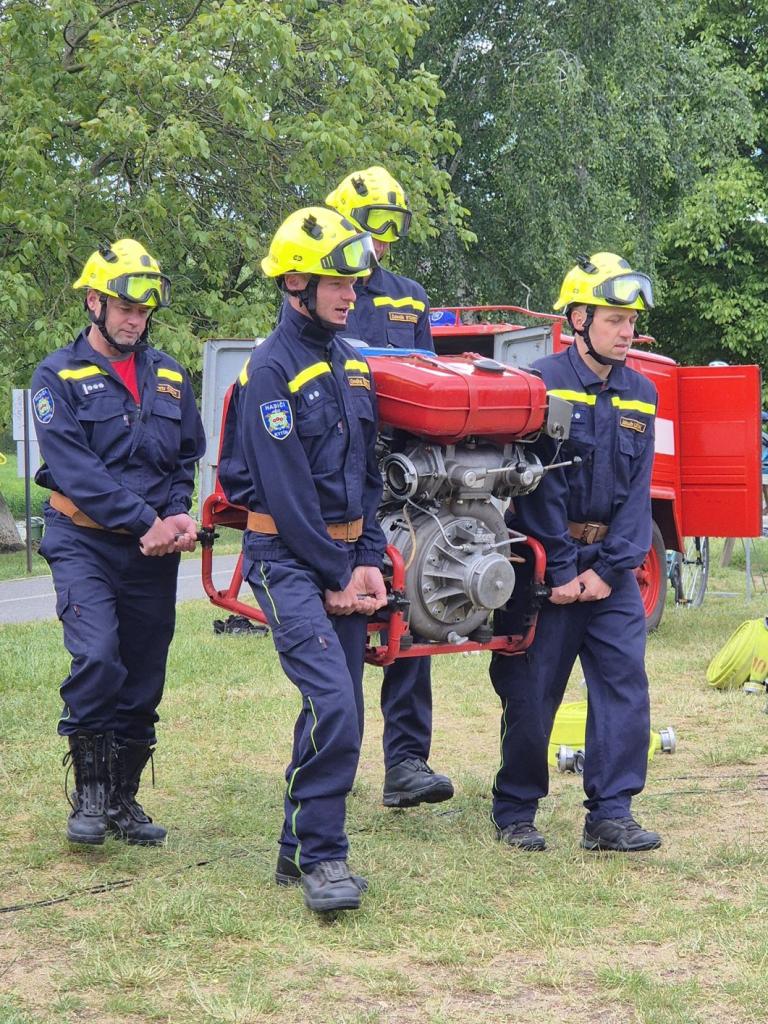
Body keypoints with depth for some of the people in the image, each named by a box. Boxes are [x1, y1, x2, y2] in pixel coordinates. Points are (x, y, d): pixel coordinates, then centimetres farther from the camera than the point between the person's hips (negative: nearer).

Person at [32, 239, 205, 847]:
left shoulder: (168, 375, 12)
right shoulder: (59, 376, -3)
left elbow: (188, 456, 16)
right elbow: (74, 468, -13)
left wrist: (178, 515, -4)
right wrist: (146, 522, -18)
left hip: (154, 552, 5)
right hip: (84, 544, -4)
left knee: (144, 678, 6)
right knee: (97, 657, -22)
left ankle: (123, 799, 20)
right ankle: (90, 792, -6)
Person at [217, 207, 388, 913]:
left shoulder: (352, 365, 13)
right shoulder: (271, 370, -11)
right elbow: (285, 489, -16)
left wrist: (368, 562, 3)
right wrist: (335, 578, -13)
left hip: (345, 562, 8)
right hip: (288, 559, -8)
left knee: (341, 715, 8)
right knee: (332, 704, -20)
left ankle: (300, 848, 20)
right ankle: (319, 858, -11)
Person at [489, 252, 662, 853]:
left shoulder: (641, 395, 8)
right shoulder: (543, 383, -8)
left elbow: (638, 489, 4)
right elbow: (538, 487, -12)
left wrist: (609, 569, -7)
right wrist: (561, 570, -14)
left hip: (610, 563, 5)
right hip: (547, 559, -4)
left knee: (625, 683, -3)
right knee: (531, 692, 0)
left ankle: (611, 815, 2)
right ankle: (515, 813, 14)